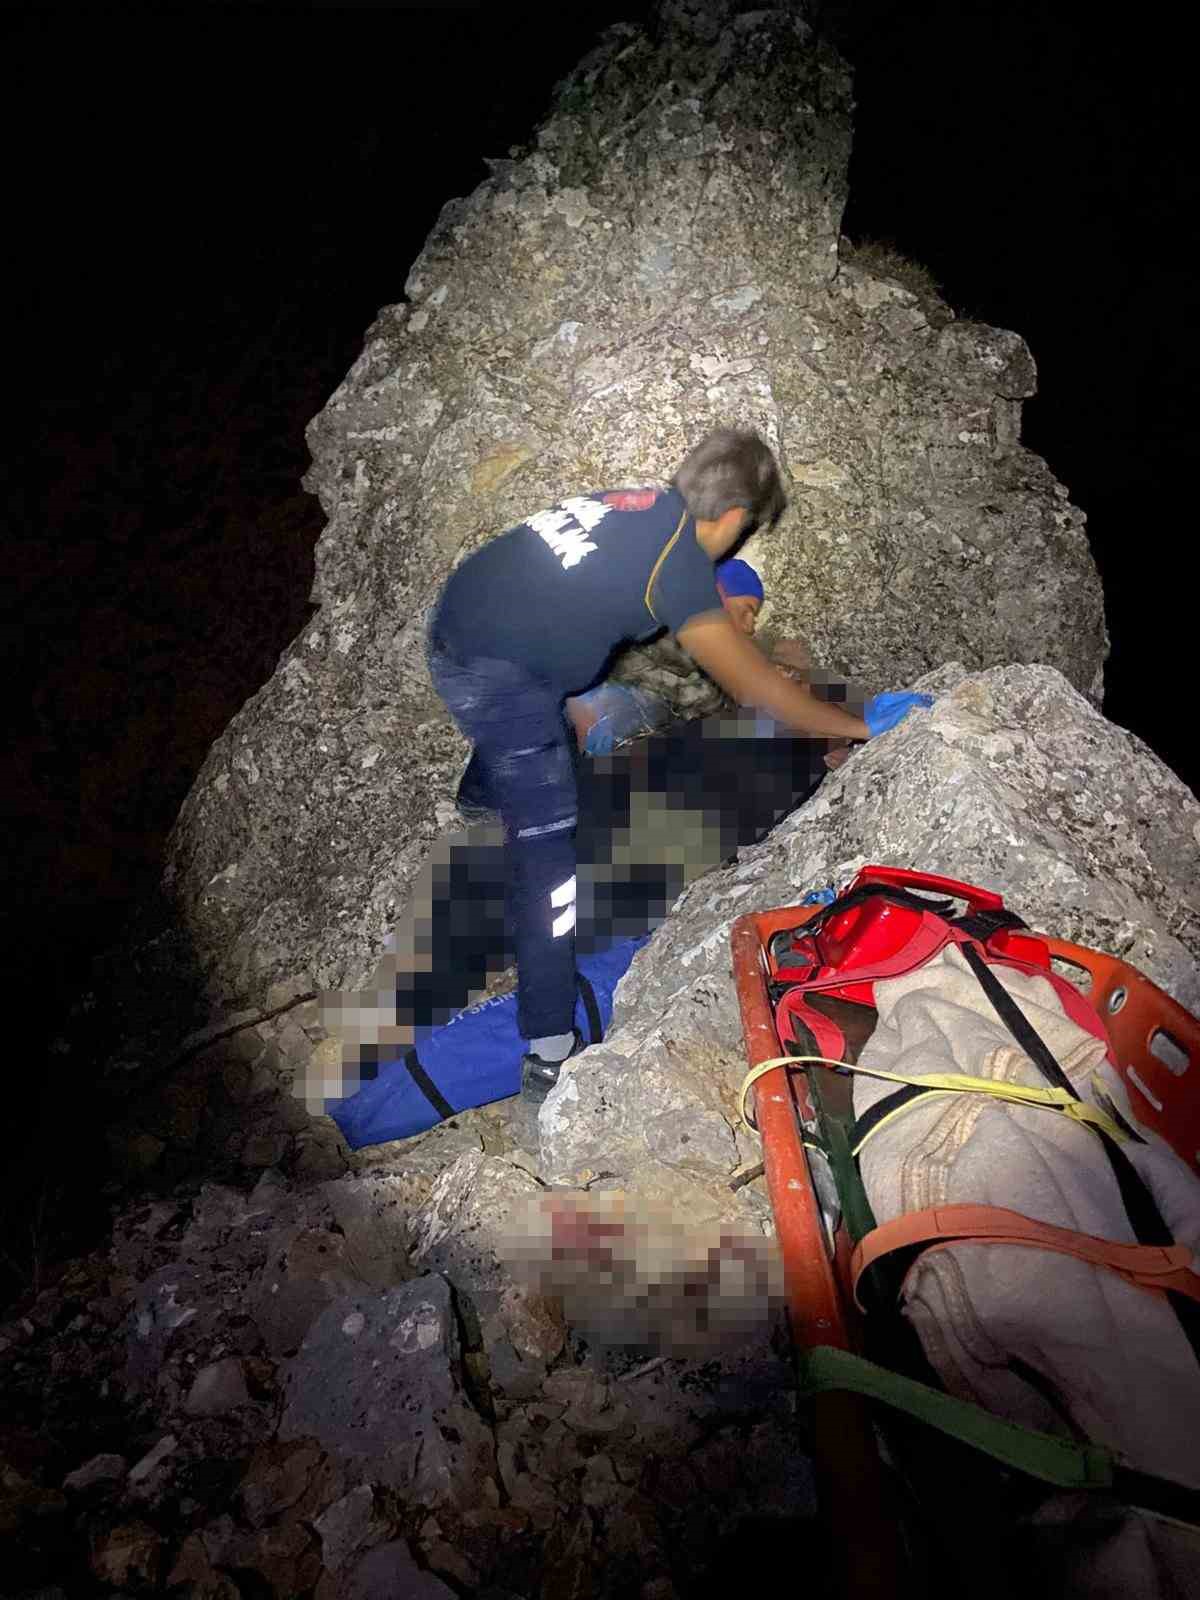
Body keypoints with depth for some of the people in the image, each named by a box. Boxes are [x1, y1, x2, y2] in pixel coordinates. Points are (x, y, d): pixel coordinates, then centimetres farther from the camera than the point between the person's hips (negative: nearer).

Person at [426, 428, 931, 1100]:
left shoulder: (638, 505, 10)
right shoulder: (677, 555, -14)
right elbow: (752, 684, -11)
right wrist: (859, 726, -1)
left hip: (458, 629, 9)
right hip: (499, 676, -9)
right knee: (547, 849, -8)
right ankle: (551, 1051, -3)